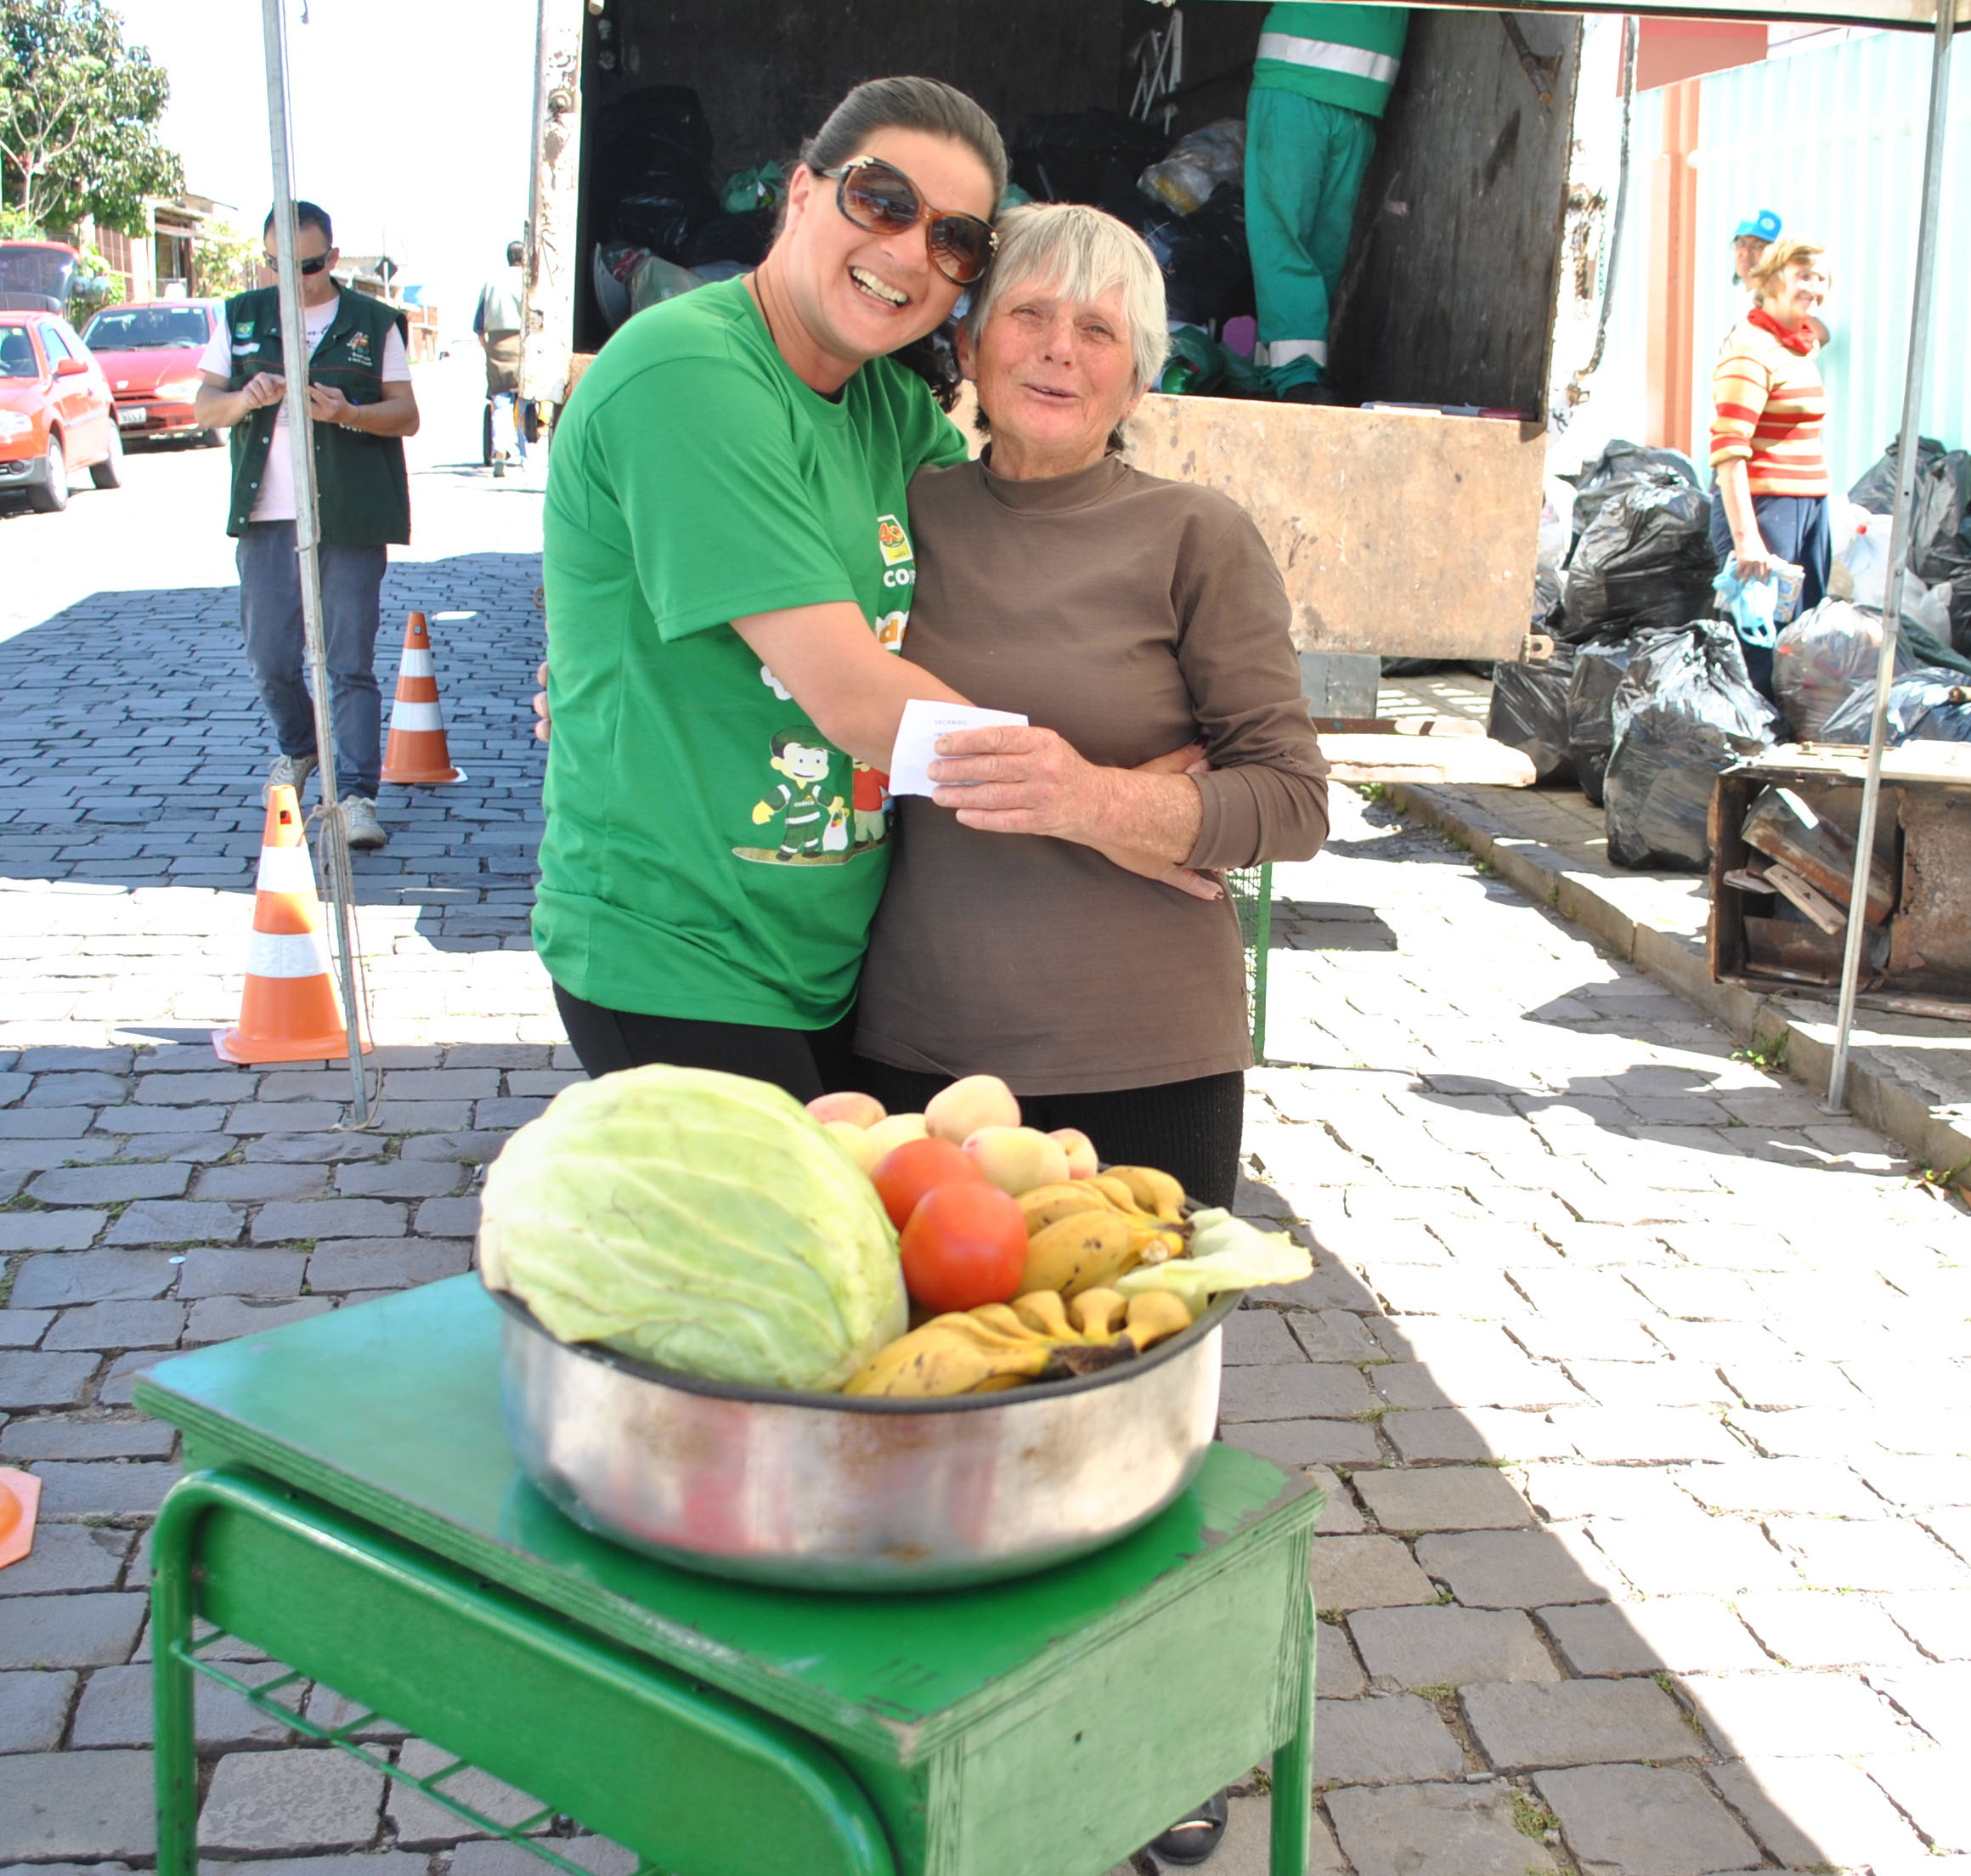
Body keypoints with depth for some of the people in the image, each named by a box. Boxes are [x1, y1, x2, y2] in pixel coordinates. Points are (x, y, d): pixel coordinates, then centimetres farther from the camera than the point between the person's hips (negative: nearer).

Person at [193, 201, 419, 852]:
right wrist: (245, 399, -14)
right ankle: (297, 749, 33)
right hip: (265, 517, 3)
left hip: (350, 519, -3)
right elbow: (204, 407, 9)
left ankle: (357, 793, -5)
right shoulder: (241, 318, 12)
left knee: (351, 661, -6)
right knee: (269, 660, 5)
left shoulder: (373, 323, 6)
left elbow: (407, 415, 2)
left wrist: (345, 412, -17)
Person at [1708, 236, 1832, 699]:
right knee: (1763, 642, -9)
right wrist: (1745, 538, -26)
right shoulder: (1751, 350, -11)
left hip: (1810, 505, 9)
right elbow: (1727, 450, -20)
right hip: (1764, 505, -9)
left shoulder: (1803, 347, 16)